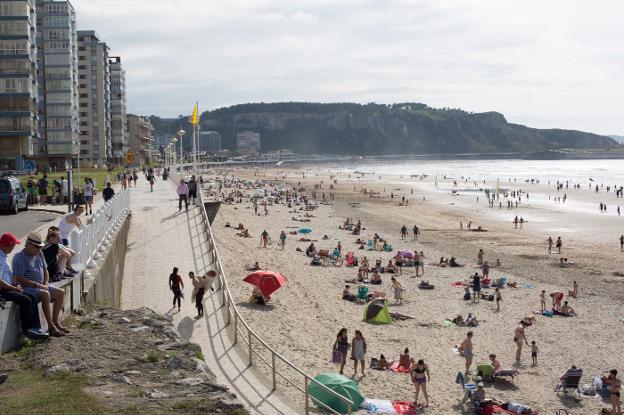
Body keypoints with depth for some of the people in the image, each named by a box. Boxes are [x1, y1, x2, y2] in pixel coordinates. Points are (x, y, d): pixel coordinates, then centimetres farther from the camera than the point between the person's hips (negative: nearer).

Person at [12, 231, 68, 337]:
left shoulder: (39, 254, 12)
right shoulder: (19, 257, -14)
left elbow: (45, 270, 22)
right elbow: (18, 278, -21)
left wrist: (45, 284, 2)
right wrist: (37, 285, -21)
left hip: (40, 286, 9)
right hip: (26, 288, -9)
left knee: (60, 293, -2)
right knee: (45, 294, -33)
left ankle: (55, 321, 1)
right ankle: (51, 327, -30)